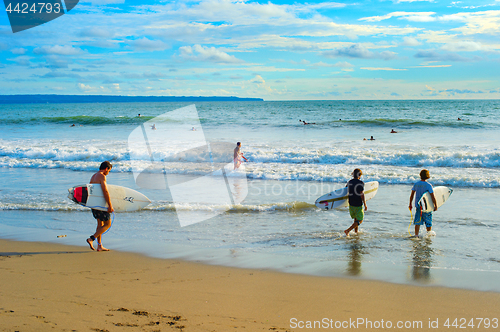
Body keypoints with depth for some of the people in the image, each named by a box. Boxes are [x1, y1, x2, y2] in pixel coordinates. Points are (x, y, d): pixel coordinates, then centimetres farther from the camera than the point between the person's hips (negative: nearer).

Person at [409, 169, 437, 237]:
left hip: (418, 206, 4)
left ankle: (416, 235, -1)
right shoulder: (428, 185, -14)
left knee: (417, 222, 6)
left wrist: (410, 204, 14)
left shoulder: (416, 184, 0)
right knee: (428, 222, 11)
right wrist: (435, 205, -8)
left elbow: (412, 195, 5)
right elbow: (433, 196, -16)